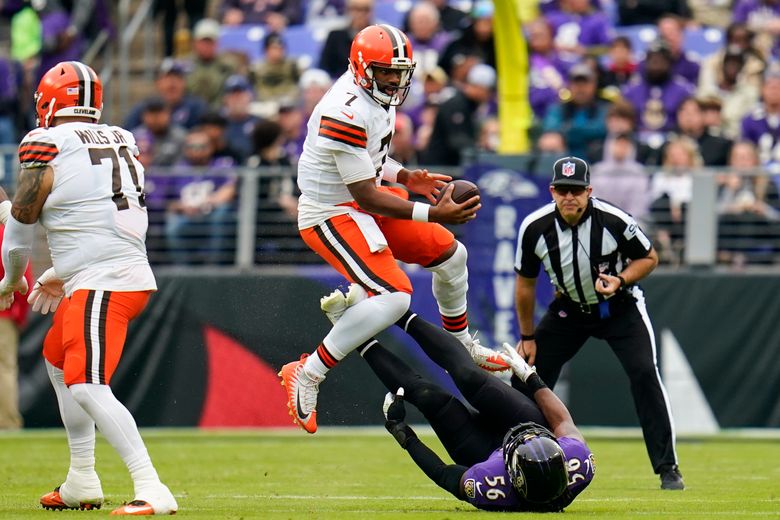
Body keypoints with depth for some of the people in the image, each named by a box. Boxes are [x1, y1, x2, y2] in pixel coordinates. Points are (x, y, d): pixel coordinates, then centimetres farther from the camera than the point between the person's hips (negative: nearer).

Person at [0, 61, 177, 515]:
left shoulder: (48, 146, -5)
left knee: (86, 387, -17)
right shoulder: (122, 143, 16)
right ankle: (82, 484, 27)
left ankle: (151, 490, -30)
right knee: (58, 359, 26)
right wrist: (62, 275, 34)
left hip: (102, 286, -9)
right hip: (134, 277, 9)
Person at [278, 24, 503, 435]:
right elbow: (365, 196, -26)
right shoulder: (347, 112, -29)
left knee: (450, 254, 16)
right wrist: (432, 214, -29)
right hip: (332, 214, -10)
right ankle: (308, 374, -15)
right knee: (393, 296, -24)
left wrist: (405, 177, 2)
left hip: (363, 204, 10)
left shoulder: (379, 96, 2)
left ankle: (460, 345, 41)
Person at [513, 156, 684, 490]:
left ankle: (667, 468, -13)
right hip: (569, 309, 3)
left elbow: (649, 258, -7)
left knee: (644, 373, -21)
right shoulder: (534, 228, -18)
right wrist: (527, 337, 2)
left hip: (620, 308, -3)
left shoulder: (614, 221, -25)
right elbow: (526, 282, -2)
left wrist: (620, 281, -26)